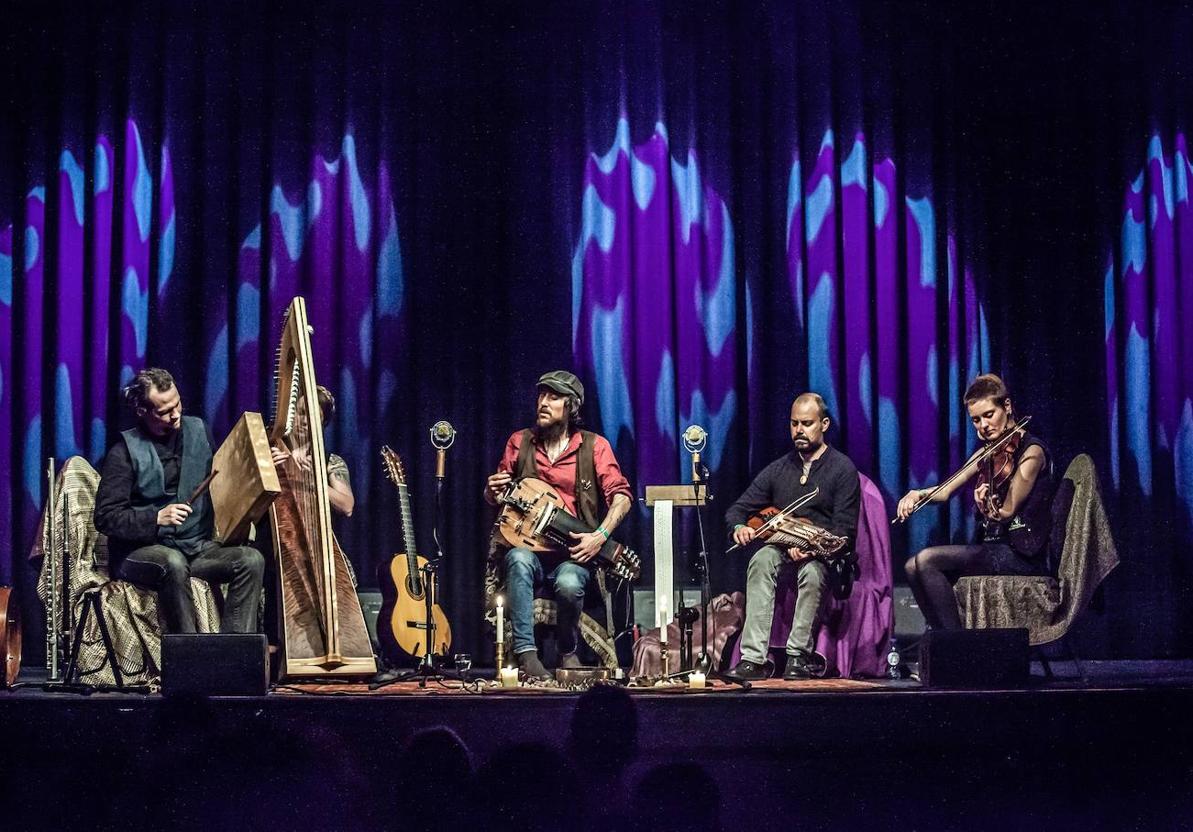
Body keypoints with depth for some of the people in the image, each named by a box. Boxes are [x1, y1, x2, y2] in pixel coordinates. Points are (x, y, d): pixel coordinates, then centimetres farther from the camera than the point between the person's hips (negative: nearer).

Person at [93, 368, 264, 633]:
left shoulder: (197, 430, 9)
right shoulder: (125, 451, -6)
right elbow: (106, 518, -9)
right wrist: (156, 518, -20)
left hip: (197, 546, 5)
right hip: (140, 550, -5)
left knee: (251, 559, -21)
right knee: (174, 564, -38)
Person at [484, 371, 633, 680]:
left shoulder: (594, 446, 2)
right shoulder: (519, 442, 9)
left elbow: (621, 495, -4)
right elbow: (493, 496, 18)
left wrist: (601, 535, -19)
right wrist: (493, 492, -7)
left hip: (573, 551, -1)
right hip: (527, 543, 1)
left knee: (569, 584, -34)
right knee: (519, 560, -35)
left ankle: (567, 651, -2)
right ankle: (525, 652, -34)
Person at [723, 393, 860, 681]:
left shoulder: (842, 468, 0)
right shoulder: (778, 469, 13)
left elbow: (844, 530, -8)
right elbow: (737, 509, 13)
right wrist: (739, 527, -12)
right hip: (781, 547, 3)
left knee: (812, 572, -38)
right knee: (761, 561, -31)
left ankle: (798, 657, -32)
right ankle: (753, 659, -41)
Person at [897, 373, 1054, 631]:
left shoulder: (1031, 451, -8)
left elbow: (1008, 510, -18)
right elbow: (947, 491, 8)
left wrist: (993, 511, -42)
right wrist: (919, 494, -13)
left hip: (1021, 556, -8)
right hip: (993, 549, 8)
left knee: (927, 560, -21)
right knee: (915, 567, -1)